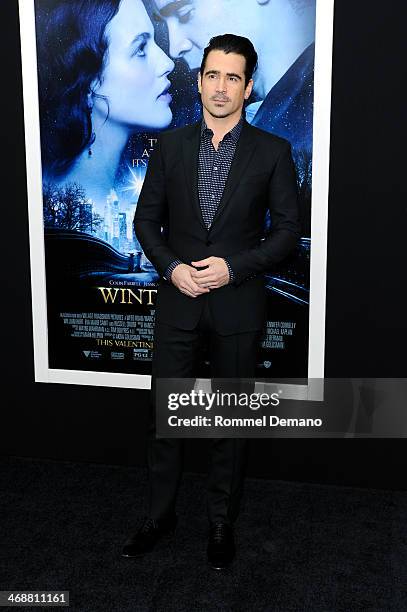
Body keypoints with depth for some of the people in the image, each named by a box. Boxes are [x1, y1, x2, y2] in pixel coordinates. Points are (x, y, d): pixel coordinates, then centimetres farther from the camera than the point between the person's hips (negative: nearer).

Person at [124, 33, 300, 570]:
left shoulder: (272, 152, -2)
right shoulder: (171, 145, 4)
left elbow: (287, 228, -3)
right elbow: (146, 219, 6)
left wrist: (234, 266, -16)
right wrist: (171, 267, -10)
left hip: (238, 303, -1)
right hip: (177, 299, 2)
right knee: (164, 411, 10)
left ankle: (222, 520, 30)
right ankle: (160, 514, 30)